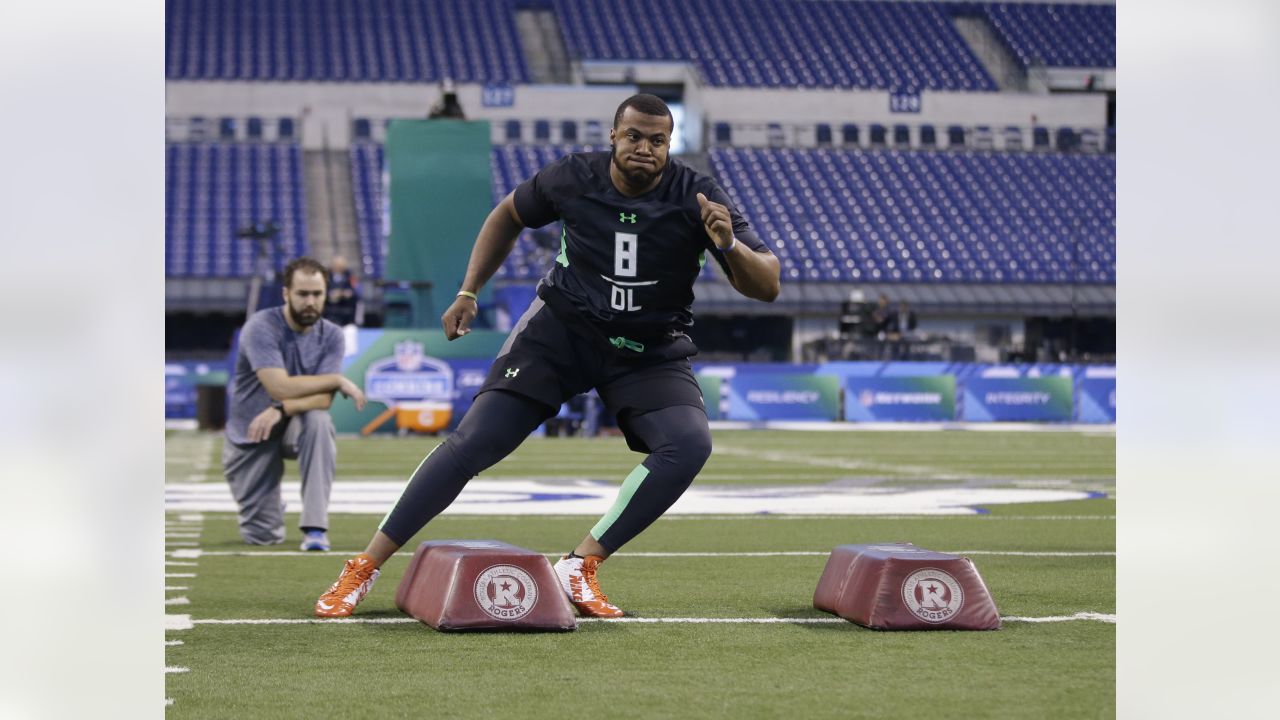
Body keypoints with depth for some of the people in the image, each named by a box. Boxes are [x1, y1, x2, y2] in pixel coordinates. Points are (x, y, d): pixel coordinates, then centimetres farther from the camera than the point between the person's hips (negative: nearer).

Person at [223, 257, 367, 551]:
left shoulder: (331, 336, -7)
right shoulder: (261, 328, -18)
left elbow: (323, 399, -17)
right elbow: (280, 387, -28)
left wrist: (282, 410, -35)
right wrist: (338, 380, -21)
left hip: (294, 427, 2)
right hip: (250, 435, -2)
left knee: (318, 420, -35)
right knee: (263, 536, -5)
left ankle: (315, 527, -31)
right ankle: (271, 504, 36)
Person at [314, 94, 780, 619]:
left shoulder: (696, 197, -16)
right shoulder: (573, 178, -12)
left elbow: (766, 288, -20)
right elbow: (509, 216, 10)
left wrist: (730, 246, -40)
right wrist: (468, 292, 5)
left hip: (650, 353, 0)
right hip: (563, 326, 0)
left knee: (689, 446, -27)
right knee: (474, 443, -13)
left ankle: (579, 568, -19)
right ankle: (363, 569, -5)